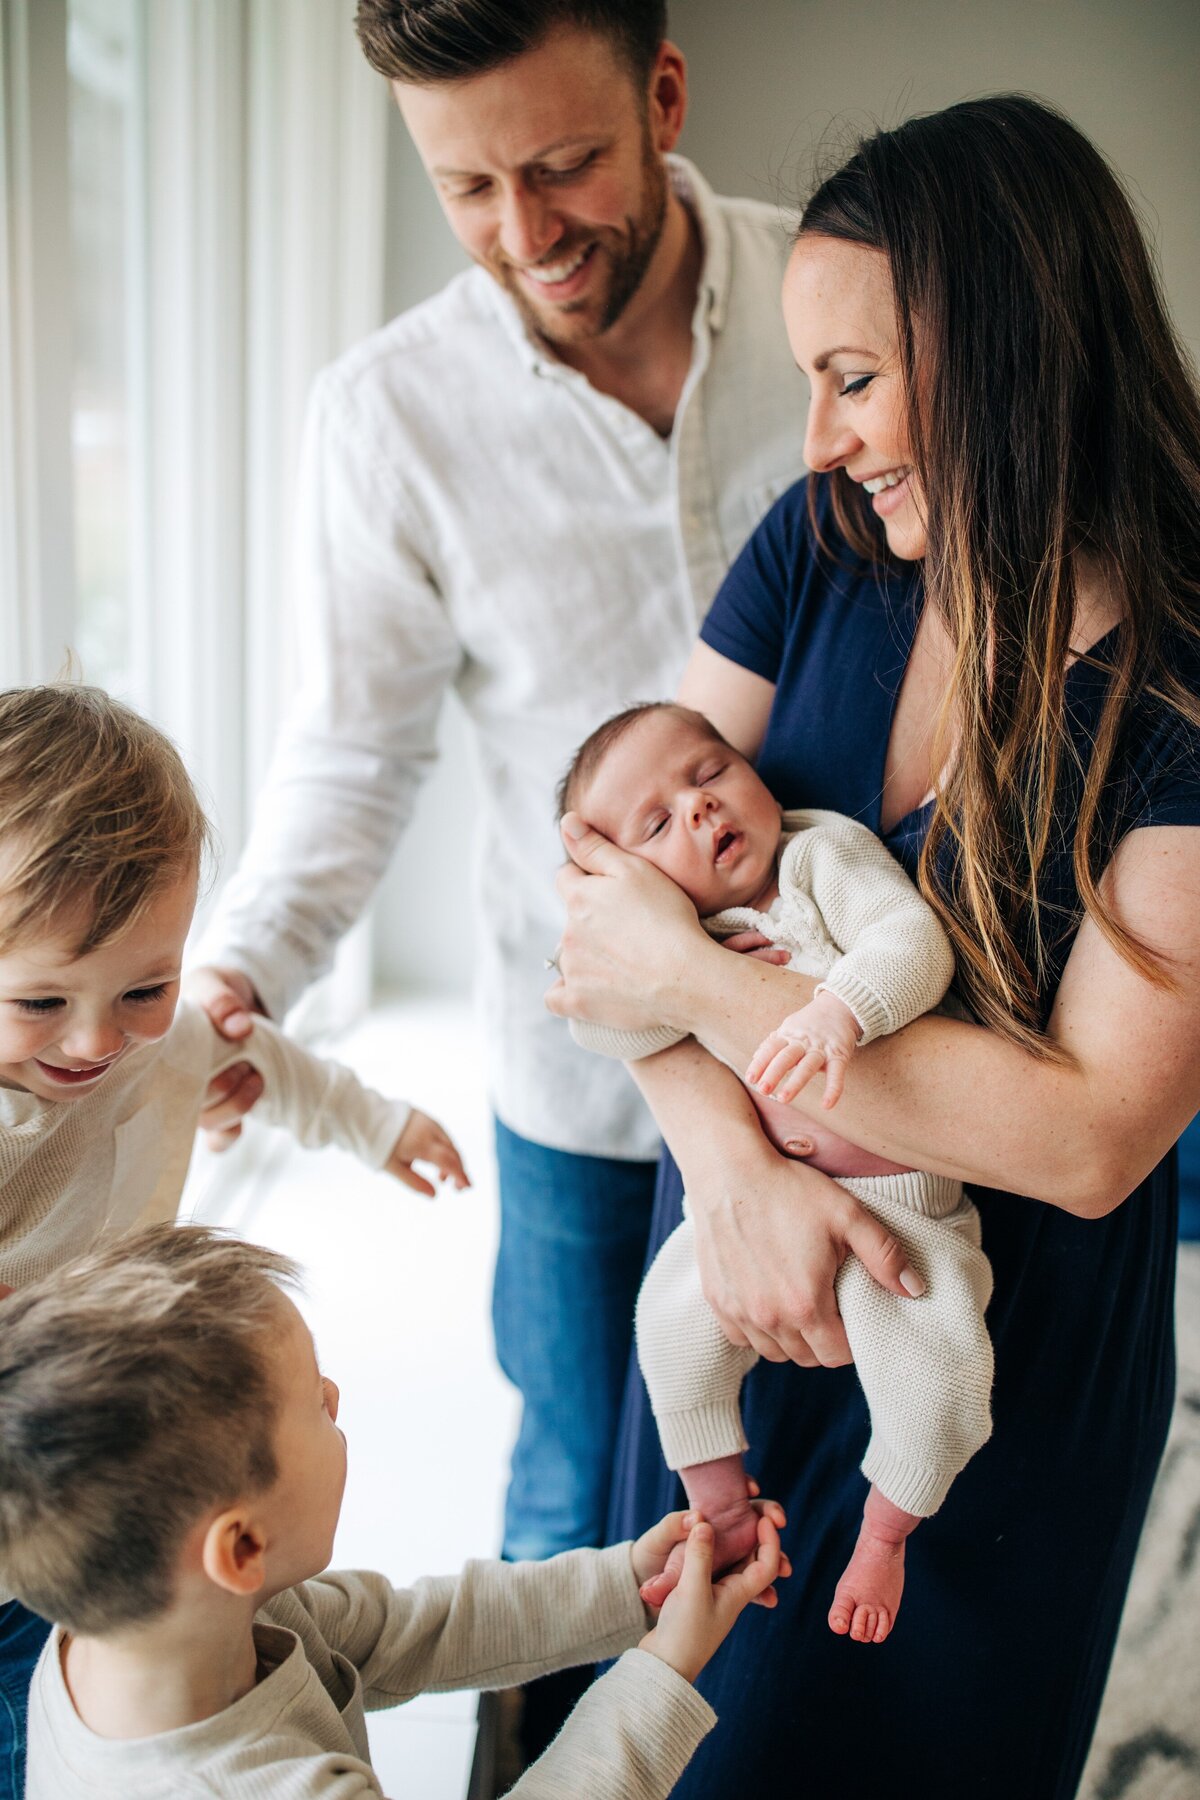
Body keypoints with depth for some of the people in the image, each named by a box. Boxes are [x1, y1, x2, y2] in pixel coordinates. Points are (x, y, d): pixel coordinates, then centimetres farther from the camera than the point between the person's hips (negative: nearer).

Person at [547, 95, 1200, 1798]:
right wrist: (738, 1162, -24)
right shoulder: (822, 544, -9)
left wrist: (689, 973, -26)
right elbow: (637, 848, -8)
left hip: (996, 1350, -4)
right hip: (735, 1270, 4)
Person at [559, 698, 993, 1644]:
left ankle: (885, 1529, 9)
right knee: (679, 1308, -17)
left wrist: (838, 1009, -39)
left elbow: (913, 939, -21)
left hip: (899, 1197, -3)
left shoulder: (827, 850, -6)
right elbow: (600, 1025, -9)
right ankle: (725, 1512, 8)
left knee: (934, 1354, -22)